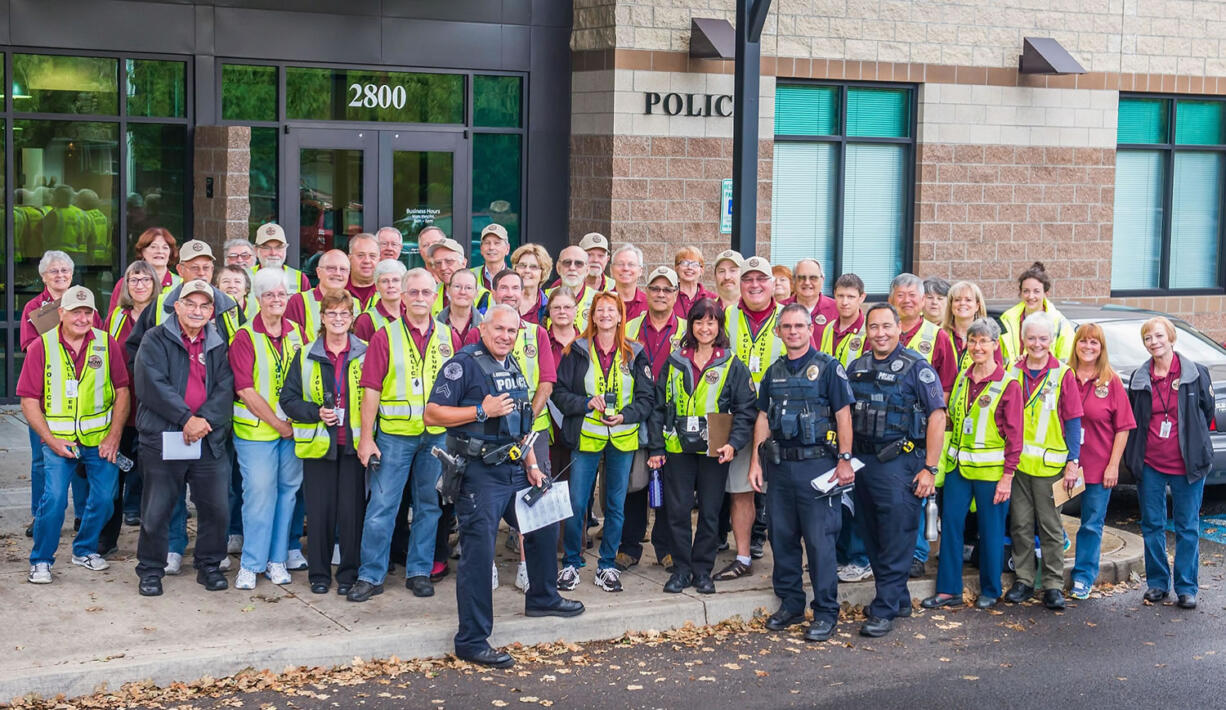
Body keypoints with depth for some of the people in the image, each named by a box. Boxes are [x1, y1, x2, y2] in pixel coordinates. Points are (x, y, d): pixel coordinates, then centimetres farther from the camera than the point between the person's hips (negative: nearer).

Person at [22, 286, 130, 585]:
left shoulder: (107, 344, 1)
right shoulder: (41, 347, -3)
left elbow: (122, 391, 3)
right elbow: (29, 400, -3)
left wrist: (114, 436, -5)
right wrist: (51, 439, -12)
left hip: (101, 440, 2)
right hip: (59, 440, -2)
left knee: (103, 497, 5)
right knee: (54, 498, -12)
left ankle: (85, 549, 29)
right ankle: (41, 560, 6)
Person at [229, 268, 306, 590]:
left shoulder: (296, 332, 8)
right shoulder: (245, 337, -6)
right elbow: (246, 390, -10)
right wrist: (278, 424, -10)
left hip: (294, 429, 4)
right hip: (256, 430, -4)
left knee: (287, 491, 8)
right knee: (259, 494, -4)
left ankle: (277, 559, 20)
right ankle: (251, 564, 8)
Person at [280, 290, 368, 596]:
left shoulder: (365, 355, 5)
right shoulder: (305, 356, 6)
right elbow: (288, 399, 7)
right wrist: (316, 412, -10)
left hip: (354, 443, 0)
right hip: (318, 444, 1)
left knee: (352, 510, 0)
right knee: (319, 511, 2)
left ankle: (349, 573, 12)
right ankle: (319, 573, 14)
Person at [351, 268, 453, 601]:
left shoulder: (447, 337, 7)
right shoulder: (386, 336, -1)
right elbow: (372, 389, -3)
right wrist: (366, 437, -7)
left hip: (438, 434, 3)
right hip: (394, 433, -3)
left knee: (429, 505, 9)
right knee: (382, 505, -2)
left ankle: (419, 571, 20)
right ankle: (370, 575, 6)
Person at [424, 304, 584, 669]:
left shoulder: (513, 367, 15)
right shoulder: (464, 364, -11)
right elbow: (432, 414, -16)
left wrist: (532, 466, 18)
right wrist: (482, 411, -21)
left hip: (514, 470, 9)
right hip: (479, 472, -8)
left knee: (545, 525, 21)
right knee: (478, 554, -8)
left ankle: (542, 597, 43)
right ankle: (472, 641, -2)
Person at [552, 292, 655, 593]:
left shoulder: (634, 354, 5)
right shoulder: (577, 351, 2)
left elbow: (647, 397, 5)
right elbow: (559, 392, 1)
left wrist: (625, 415, -11)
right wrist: (586, 403, -14)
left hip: (622, 439, 2)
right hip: (586, 437, -2)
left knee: (616, 504, 7)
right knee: (576, 503, -3)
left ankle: (607, 565, 18)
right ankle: (571, 563, 11)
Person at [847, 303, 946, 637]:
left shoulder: (916, 366, -7)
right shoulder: (857, 367, 10)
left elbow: (937, 415, -10)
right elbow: (845, 414, 17)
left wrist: (930, 468, -14)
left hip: (899, 461, -6)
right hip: (863, 460, 6)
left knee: (897, 539, -5)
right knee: (873, 537, 12)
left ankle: (886, 609, -1)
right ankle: (898, 598, 26)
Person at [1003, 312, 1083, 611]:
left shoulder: (1063, 375, -2)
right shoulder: (1013, 372, 8)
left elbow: (1073, 420, -2)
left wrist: (1073, 461, -7)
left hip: (1049, 462, -3)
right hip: (1016, 460, 3)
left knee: (1050, 525, 2)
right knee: (1020, 523, 7)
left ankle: (1053, 585, 7)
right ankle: (1024, 579, 17)